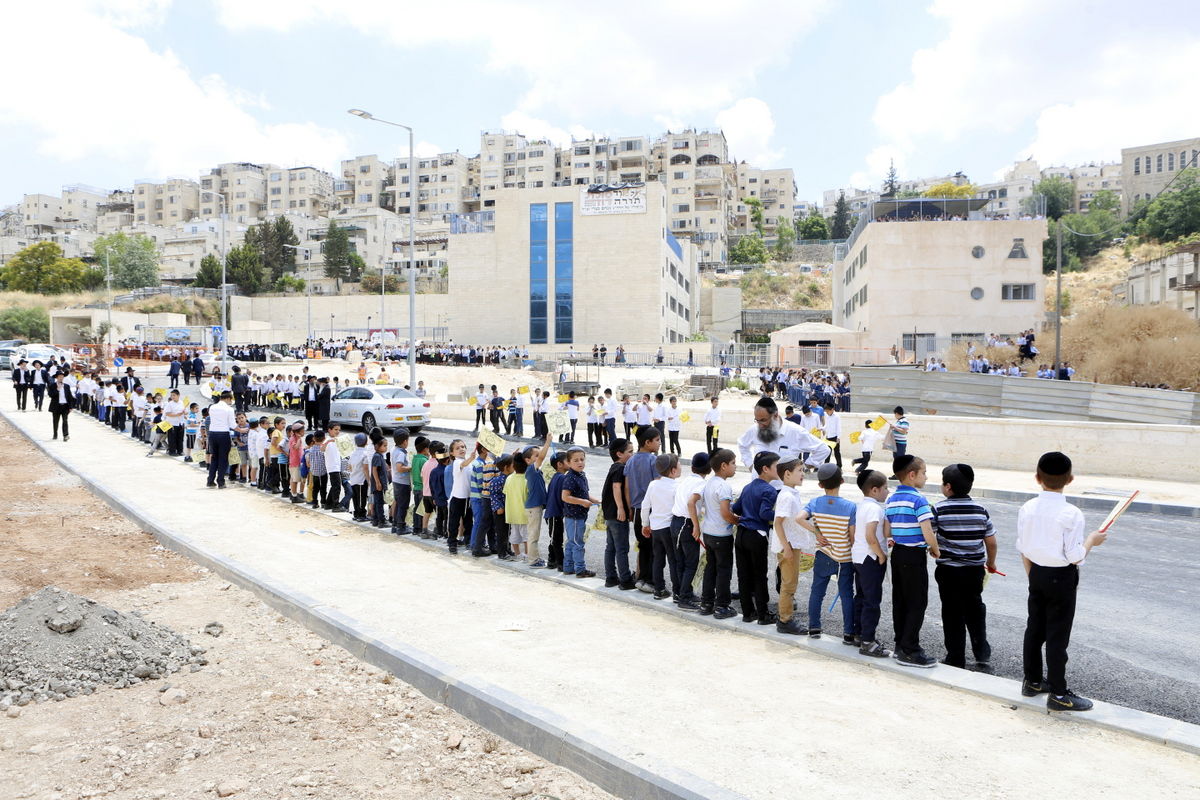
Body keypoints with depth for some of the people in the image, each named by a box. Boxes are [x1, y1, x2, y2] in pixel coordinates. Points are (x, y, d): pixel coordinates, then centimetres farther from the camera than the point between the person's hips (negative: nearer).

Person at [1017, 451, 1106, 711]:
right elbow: (1075, 557, -18)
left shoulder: (1027, 509, -4)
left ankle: (1032, 681, 32)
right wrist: (1092, 540, 0)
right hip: (1062, 578, -5)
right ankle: (1058, 694, 13)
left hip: (1036, 574, 6)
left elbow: (1023, 549, 4)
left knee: (1034, 628, 17)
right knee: (1058, 636, 3)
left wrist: (1033, 576, 17)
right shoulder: (1071, 514, -20)